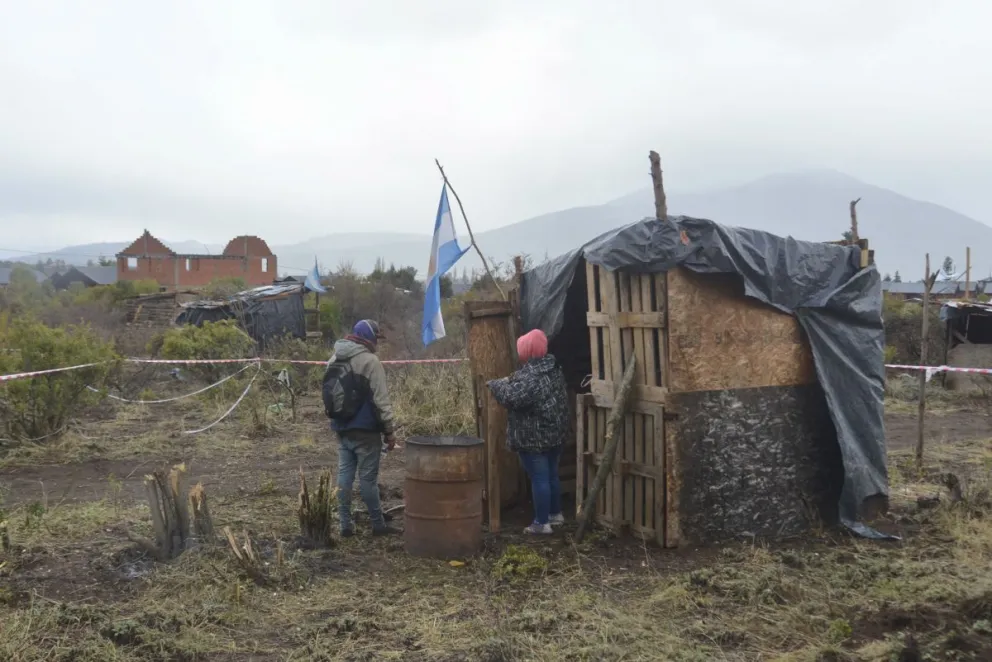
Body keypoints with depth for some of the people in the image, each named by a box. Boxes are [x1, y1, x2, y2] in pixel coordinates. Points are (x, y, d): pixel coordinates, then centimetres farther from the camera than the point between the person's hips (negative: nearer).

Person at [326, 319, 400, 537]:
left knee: (344, 474, 9)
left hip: (342, 429, 7)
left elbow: (328, 395, 18)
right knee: (368, 478, -1)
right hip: (365, 430, -7)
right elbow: (381, 399, -15)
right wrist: (389, 430, -9)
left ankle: (346, 524, 12)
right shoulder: (369, 360, -14)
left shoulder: (334, 360, 12)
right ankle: (378, 525, 8)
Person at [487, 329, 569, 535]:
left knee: (539, 479, -2)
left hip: (534, 437, -9)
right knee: (551, 475, 20)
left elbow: (512, 397, -31)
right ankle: (556, 514, 33)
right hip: (555, 433, 9)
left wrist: (496, 384, -14)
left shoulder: (530, 376, -22)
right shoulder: (554, 369, 9)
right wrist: (511, 381, 14)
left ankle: (542, 523, 5)